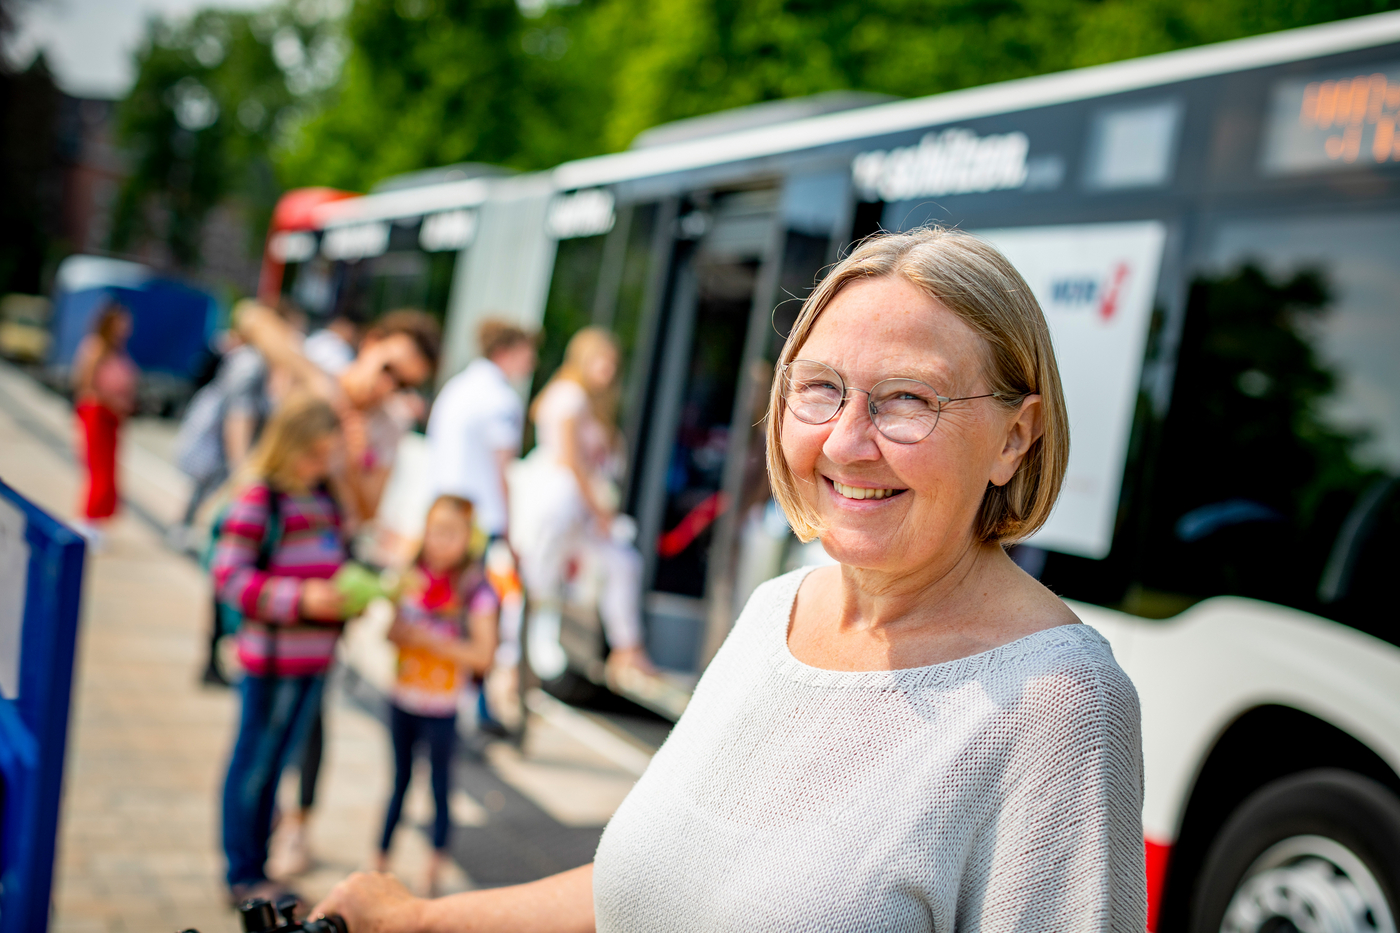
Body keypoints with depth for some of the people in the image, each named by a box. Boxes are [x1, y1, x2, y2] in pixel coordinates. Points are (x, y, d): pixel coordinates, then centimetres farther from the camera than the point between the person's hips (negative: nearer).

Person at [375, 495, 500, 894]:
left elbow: (482, 654, -16)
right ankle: (380, 861, 27)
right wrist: (398, 632, -12)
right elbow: (393, 630, 11)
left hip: (441, 708, -4)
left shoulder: (474, 588, -14)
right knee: (400, 779, 17)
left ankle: (434, 873, 17)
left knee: (439, 785, 5)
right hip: (403, 699, 4)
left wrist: (430, 640, -21)